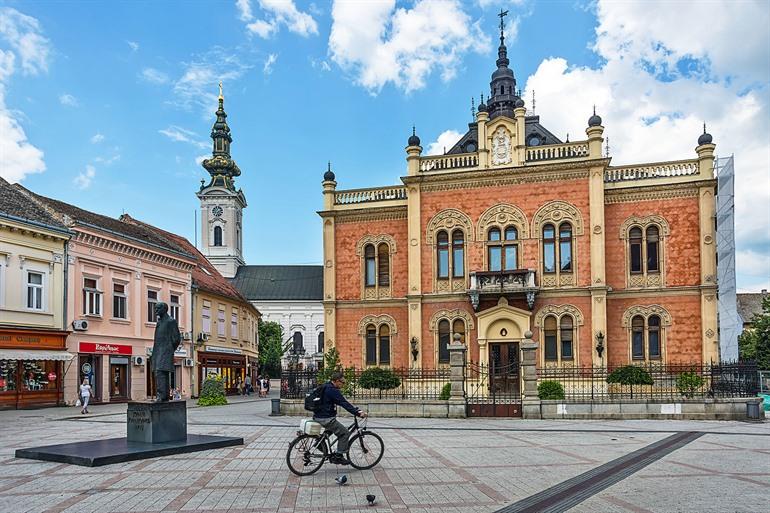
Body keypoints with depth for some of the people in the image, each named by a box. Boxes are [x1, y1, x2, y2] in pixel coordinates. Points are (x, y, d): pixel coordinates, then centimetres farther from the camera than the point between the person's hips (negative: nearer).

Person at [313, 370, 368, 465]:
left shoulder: (326, 387, 15)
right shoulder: (333, 390, -18)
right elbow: (345, 404, -22)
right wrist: (358, 413, -21)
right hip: (326, 418, -10)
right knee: (345, 433, -3)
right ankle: (338, 456, 2)